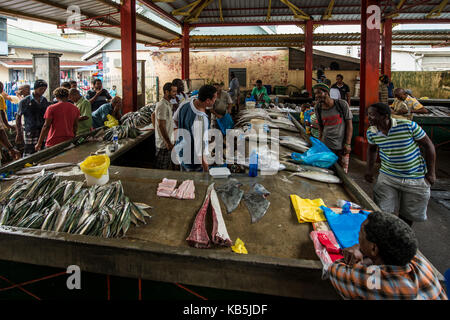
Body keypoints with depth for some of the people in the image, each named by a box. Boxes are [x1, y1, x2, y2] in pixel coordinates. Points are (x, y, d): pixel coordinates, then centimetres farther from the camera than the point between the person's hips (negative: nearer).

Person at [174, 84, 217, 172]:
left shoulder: (186, 104, -10)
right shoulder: (201, 120, -36)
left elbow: (176, 119, 11)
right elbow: (200, 148, -31)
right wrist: (206, 168, -19)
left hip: (181, 152, 8)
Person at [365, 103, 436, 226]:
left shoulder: (408, 125, -21)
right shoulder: (371, 132, -8)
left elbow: (428, 145, -10)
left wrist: (431, 173, -7)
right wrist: (369, 170, 6)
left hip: (415, 178, -2)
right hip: (388, 176, 2)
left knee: (408, 215, 13)